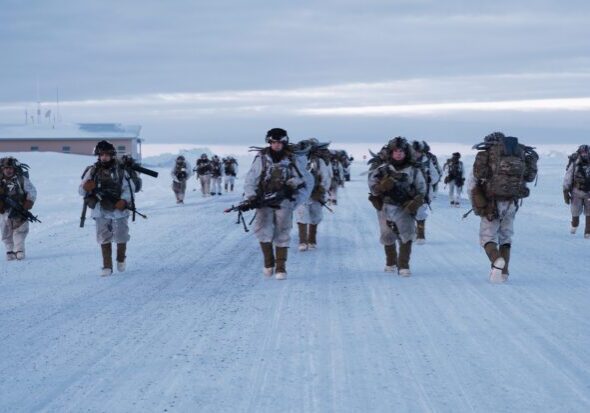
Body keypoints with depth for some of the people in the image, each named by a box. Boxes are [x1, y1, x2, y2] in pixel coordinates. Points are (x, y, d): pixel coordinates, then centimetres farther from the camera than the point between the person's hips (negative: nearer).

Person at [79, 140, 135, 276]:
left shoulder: (120, 170, -5)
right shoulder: (93, 171, -2)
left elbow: (129, 187, -5)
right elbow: (81, 190, -1)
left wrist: (124, 200, -23)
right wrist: (85, 187, -25)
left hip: (119, 210, -1)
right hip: (101, 211, 1)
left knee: (121, 238, 8)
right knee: (104, 239, 3)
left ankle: (121, 260, 34)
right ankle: (107, 266, 11)